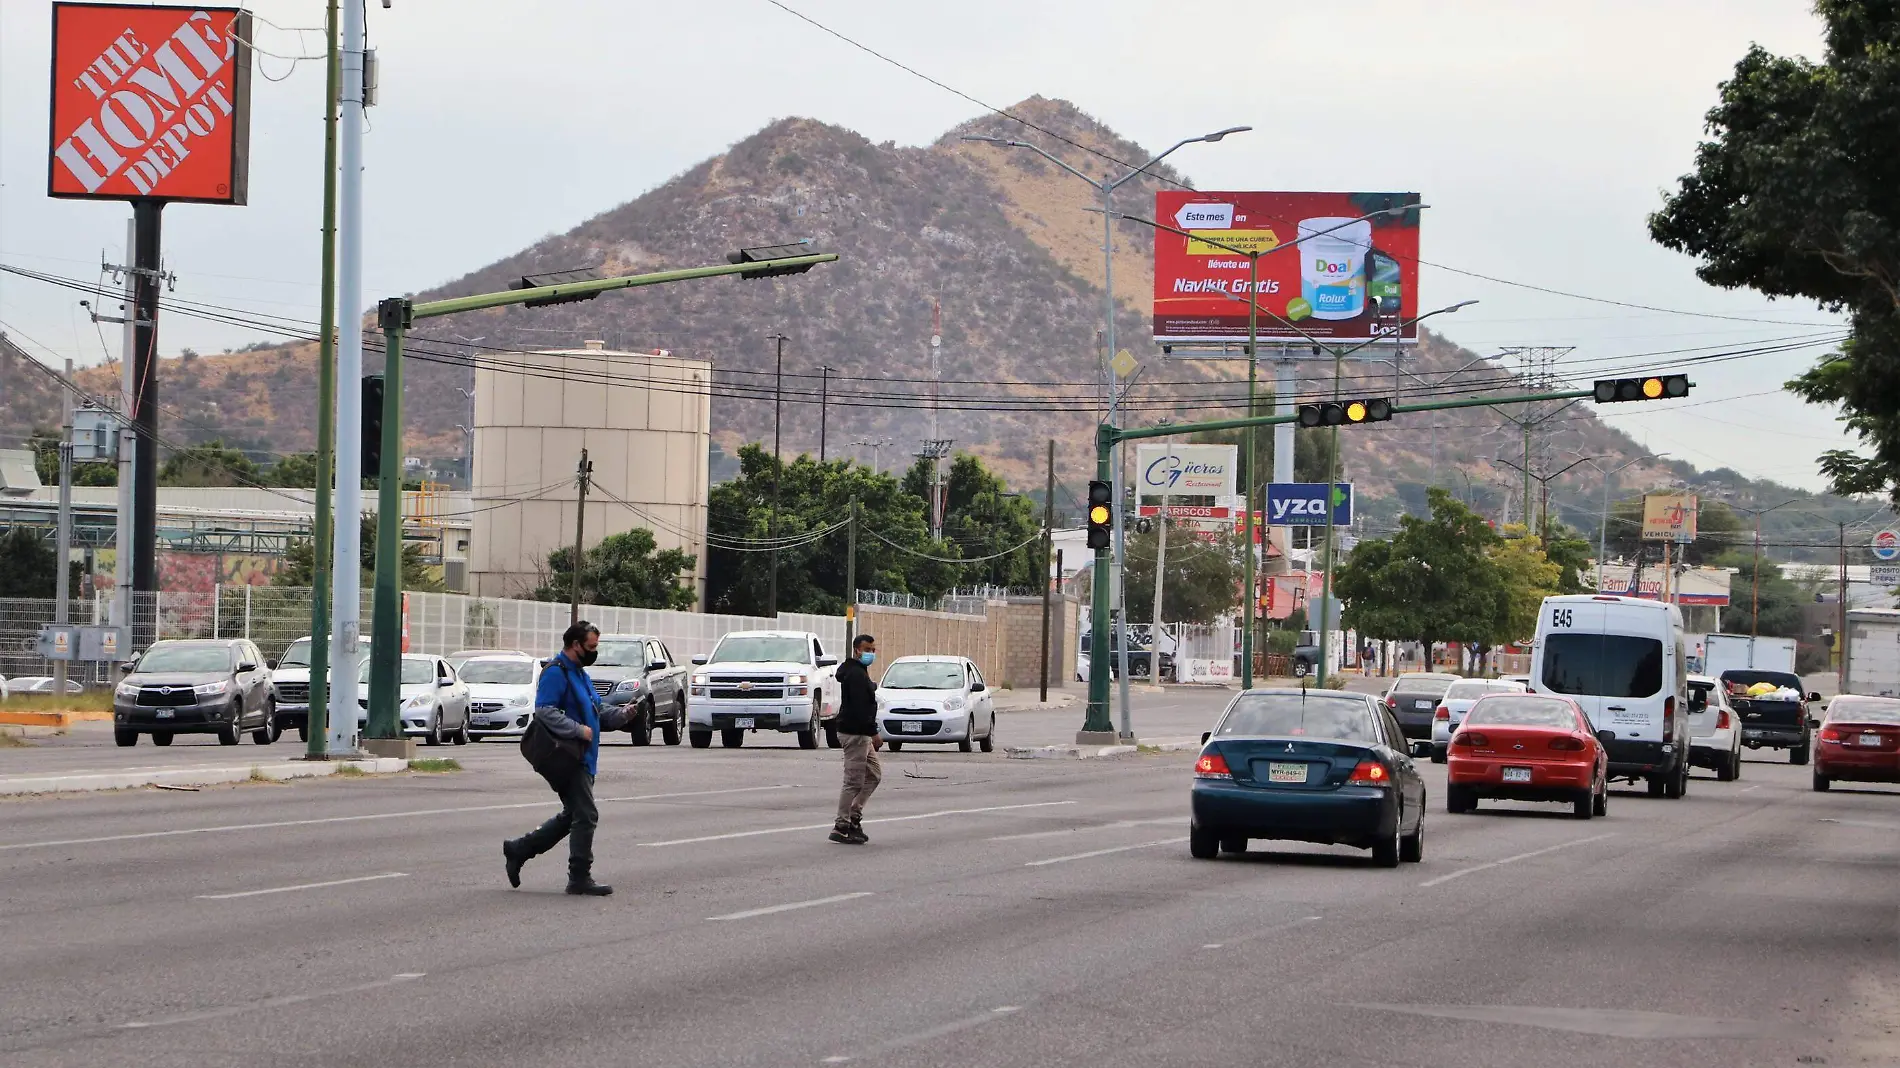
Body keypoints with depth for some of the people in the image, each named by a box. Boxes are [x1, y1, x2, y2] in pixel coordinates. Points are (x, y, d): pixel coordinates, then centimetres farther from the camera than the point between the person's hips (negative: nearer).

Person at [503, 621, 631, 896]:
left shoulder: (580, 674, 21)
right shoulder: (556, 672, -12)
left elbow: (595, 715, 25)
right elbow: (545, 711, -22)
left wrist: (621, 714, 7)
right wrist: (579, 730, -25)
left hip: (580, 759, 10)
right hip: (566, 757, -10)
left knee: (572, 816, 16)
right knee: (585, 816, -10)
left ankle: (518, 850, 23)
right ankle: (580, 878, -4)